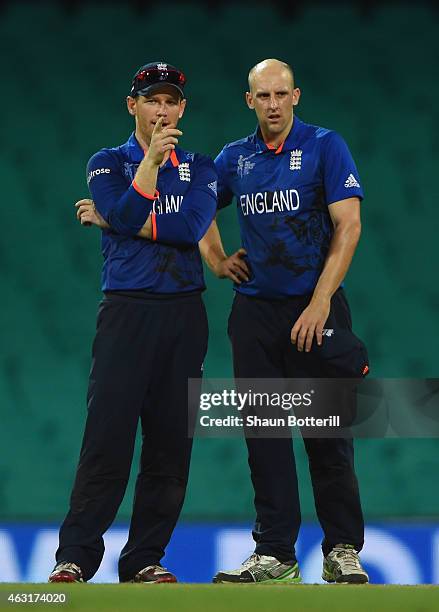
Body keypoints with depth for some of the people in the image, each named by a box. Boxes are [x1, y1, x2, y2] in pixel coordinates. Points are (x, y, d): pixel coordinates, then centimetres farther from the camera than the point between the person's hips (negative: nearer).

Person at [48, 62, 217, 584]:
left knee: (170, 443, 1)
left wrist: (113, 221, -5)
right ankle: (75, 558, -9)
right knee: (108, 437, -11)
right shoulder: (108, 164, 8)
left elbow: (192, 227, -6)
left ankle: (144, 558, 8)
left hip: (184, 314, 3)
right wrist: (152, 159, -20)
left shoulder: (199, 168, 13)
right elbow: (127, 215, -12)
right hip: (126, 311, -3)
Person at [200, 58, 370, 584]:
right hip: (254, 311, 4)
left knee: (327, 434, -3)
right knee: (265, 435, 3)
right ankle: (275, 554, 6)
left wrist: (320, 303, -17)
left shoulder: (325, 147, -3)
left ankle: (343, 550, 4)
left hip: (315, 308, -4)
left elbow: (348, 226, -11)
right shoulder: (234, 158, 10)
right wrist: (216, 261, 10)